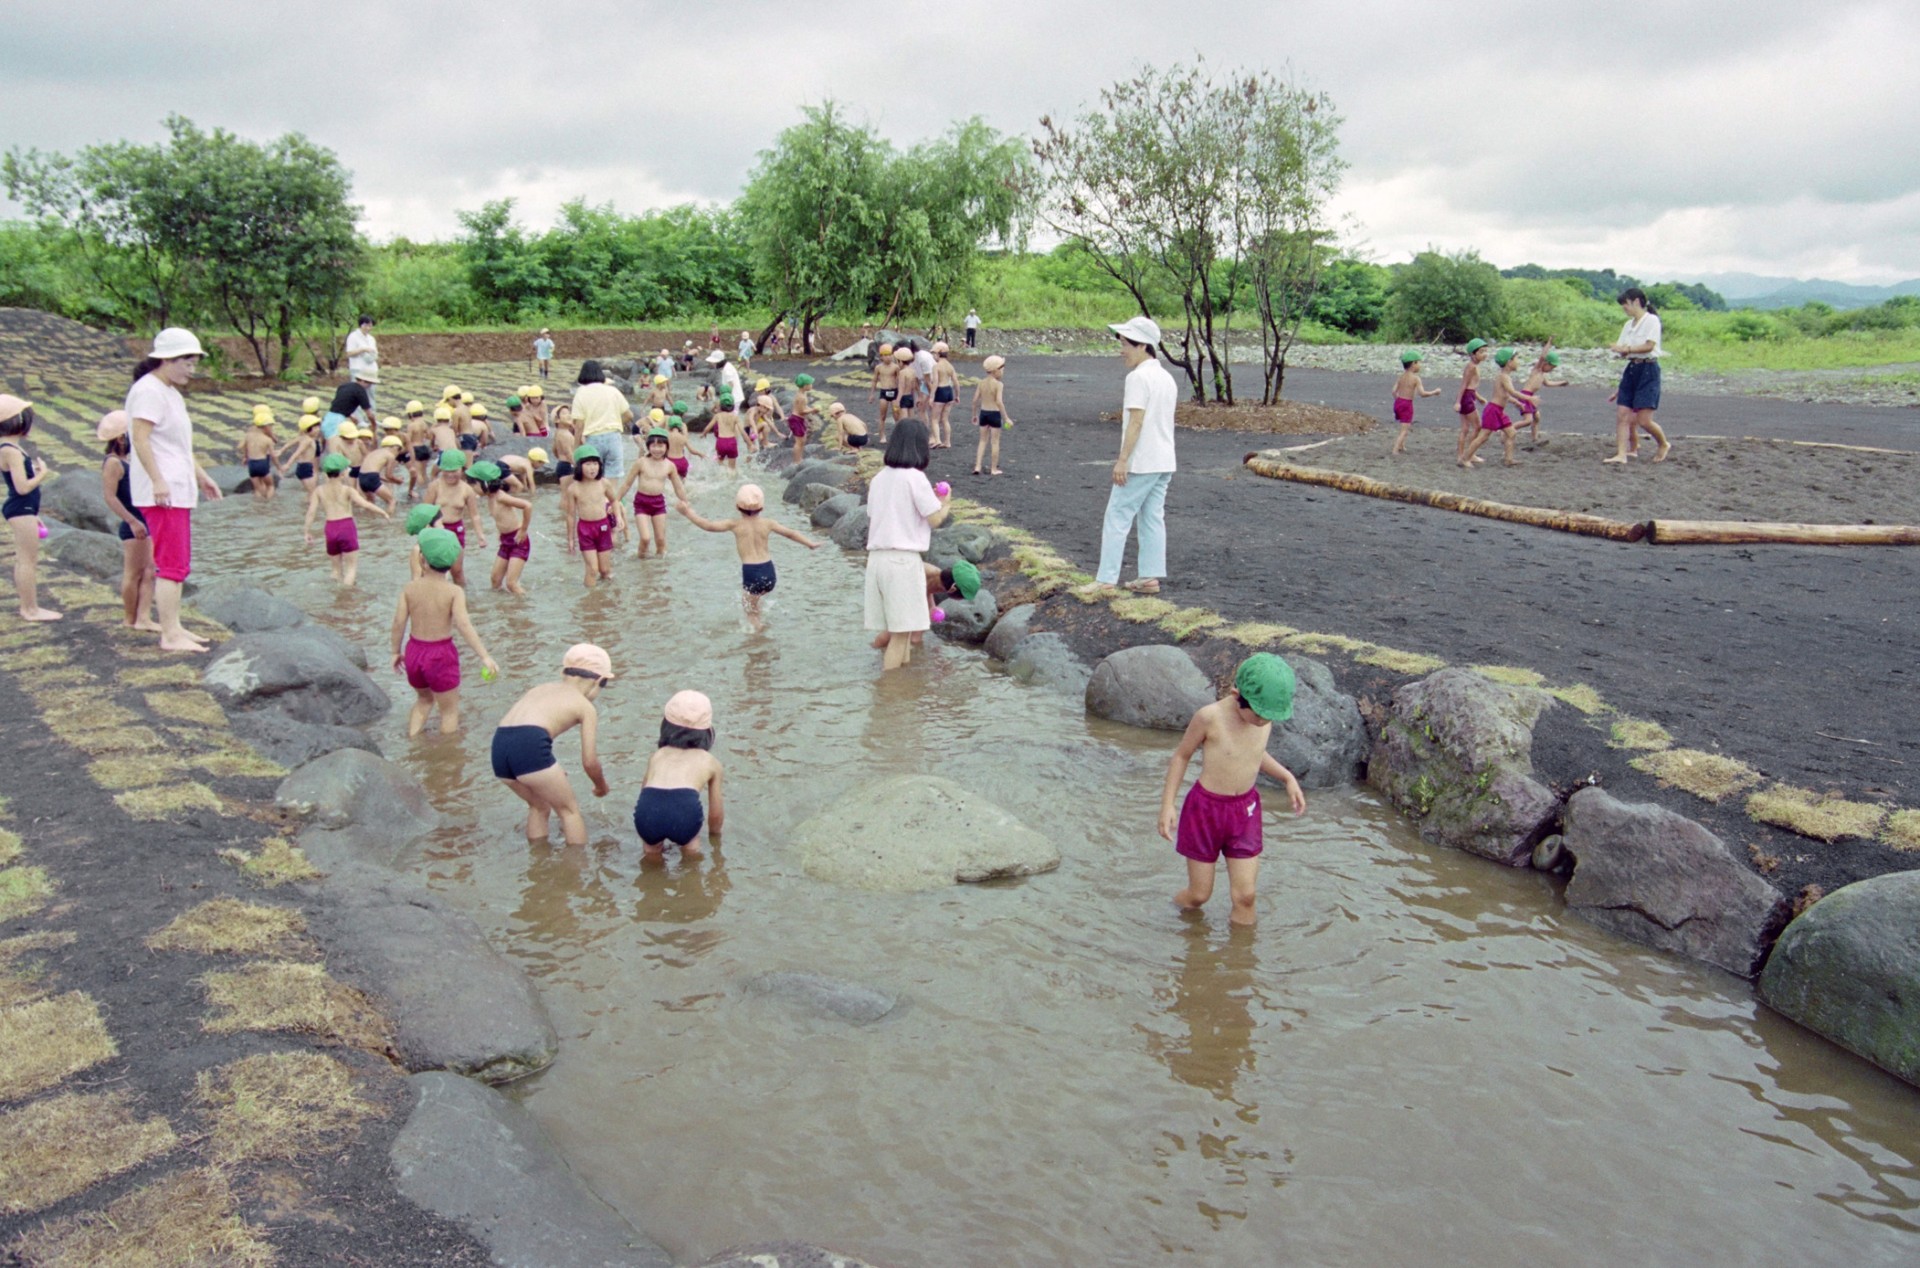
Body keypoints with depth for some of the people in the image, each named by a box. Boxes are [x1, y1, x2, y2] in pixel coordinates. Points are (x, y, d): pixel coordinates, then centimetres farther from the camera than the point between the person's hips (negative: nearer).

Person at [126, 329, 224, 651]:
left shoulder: (171, 393, 20)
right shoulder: (148, 391, -11)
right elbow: (141, 439, -20)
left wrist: (201, 476, 29)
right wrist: (158, 481, -26)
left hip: (179, 490, 10)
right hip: (162, 492, -10)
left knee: (177, 564, 13)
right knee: (172, 565, -10)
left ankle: (174, 629, 18)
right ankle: (170, 635, -8)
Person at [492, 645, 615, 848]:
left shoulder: (543, 688, 30)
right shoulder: (586, 707, 13)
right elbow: (589, 761, 9)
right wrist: (602, 787, 30)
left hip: (499, 745, 7)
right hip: (529, 746, -6)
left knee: (539, 806, 29)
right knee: (569, 810, 13)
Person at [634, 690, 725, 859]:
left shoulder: (657, 756, 32)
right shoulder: (710, 761, 28)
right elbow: (716, 813, 37)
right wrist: (714, 836, 58)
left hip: (647, 811, 1)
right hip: (686, 812, -1)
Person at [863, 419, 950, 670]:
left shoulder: (879, 478, 11)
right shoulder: (914, 477, -9)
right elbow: (935, 519, -8)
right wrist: (945, 503, 14)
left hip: (877, 558, 7)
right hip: (904, 559, -7)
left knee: (897, 628, 14)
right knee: (902, 632, -2)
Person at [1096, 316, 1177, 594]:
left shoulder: (1138, 377, -14)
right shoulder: (1167, 378, 14)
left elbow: (1136, 421, -20)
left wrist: (1122, 460, -20)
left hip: (1140, 463, -9)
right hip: (1164, 462, 9)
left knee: (1117, 518, -4)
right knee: (1153, 518, 11)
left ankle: (1106, 580, -4)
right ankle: (1151, 577, 13)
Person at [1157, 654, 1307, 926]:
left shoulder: (1266, 717, -7)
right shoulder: (1210, 717, -23)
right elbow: (1182, 755, -7)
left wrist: (1287, 777, 4)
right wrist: (1167, 805, -8)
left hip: (1244, 811, 4)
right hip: (1206, 810, -4)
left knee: (1244, 896, 2)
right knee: (1199, 895, 9)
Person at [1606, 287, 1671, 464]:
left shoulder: (1651, 320, -6)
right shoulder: (1629, 325, 15)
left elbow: (1649, 345, -16)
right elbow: (1623, 350, 12)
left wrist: (1627, 349, -20)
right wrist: (1619, 350, -10)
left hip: (1648, 369, -7)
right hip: (1631, 369, 7)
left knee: (1644, 420, -9)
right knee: (1622, 415, -3)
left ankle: (1664, 445, 16)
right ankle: (1622, 454, -2)